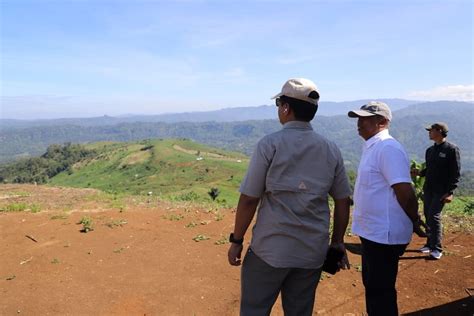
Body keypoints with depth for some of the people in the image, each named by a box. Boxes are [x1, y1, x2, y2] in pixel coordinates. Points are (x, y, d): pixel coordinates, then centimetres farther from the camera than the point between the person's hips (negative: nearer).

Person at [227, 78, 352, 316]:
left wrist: (236, 240, 0)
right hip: (313, 252, 4)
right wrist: (337, 242, 17)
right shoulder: (331, 150, 2)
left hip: (270, 250, -4)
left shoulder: (270, 144, -10)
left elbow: (249, 199, -10)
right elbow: (342, 201, 6)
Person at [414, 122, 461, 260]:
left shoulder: (452, 149, -9)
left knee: (434, 217, -12)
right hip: (428, 189, 7)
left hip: (441, 191, -7)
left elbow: (456, 173, -11)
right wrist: (420, 173, -1)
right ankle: (430, 244, 20)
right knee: (428, 216, 9)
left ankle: (437, 248, -3)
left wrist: (450, 192, -17)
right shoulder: (430, 150, 12)